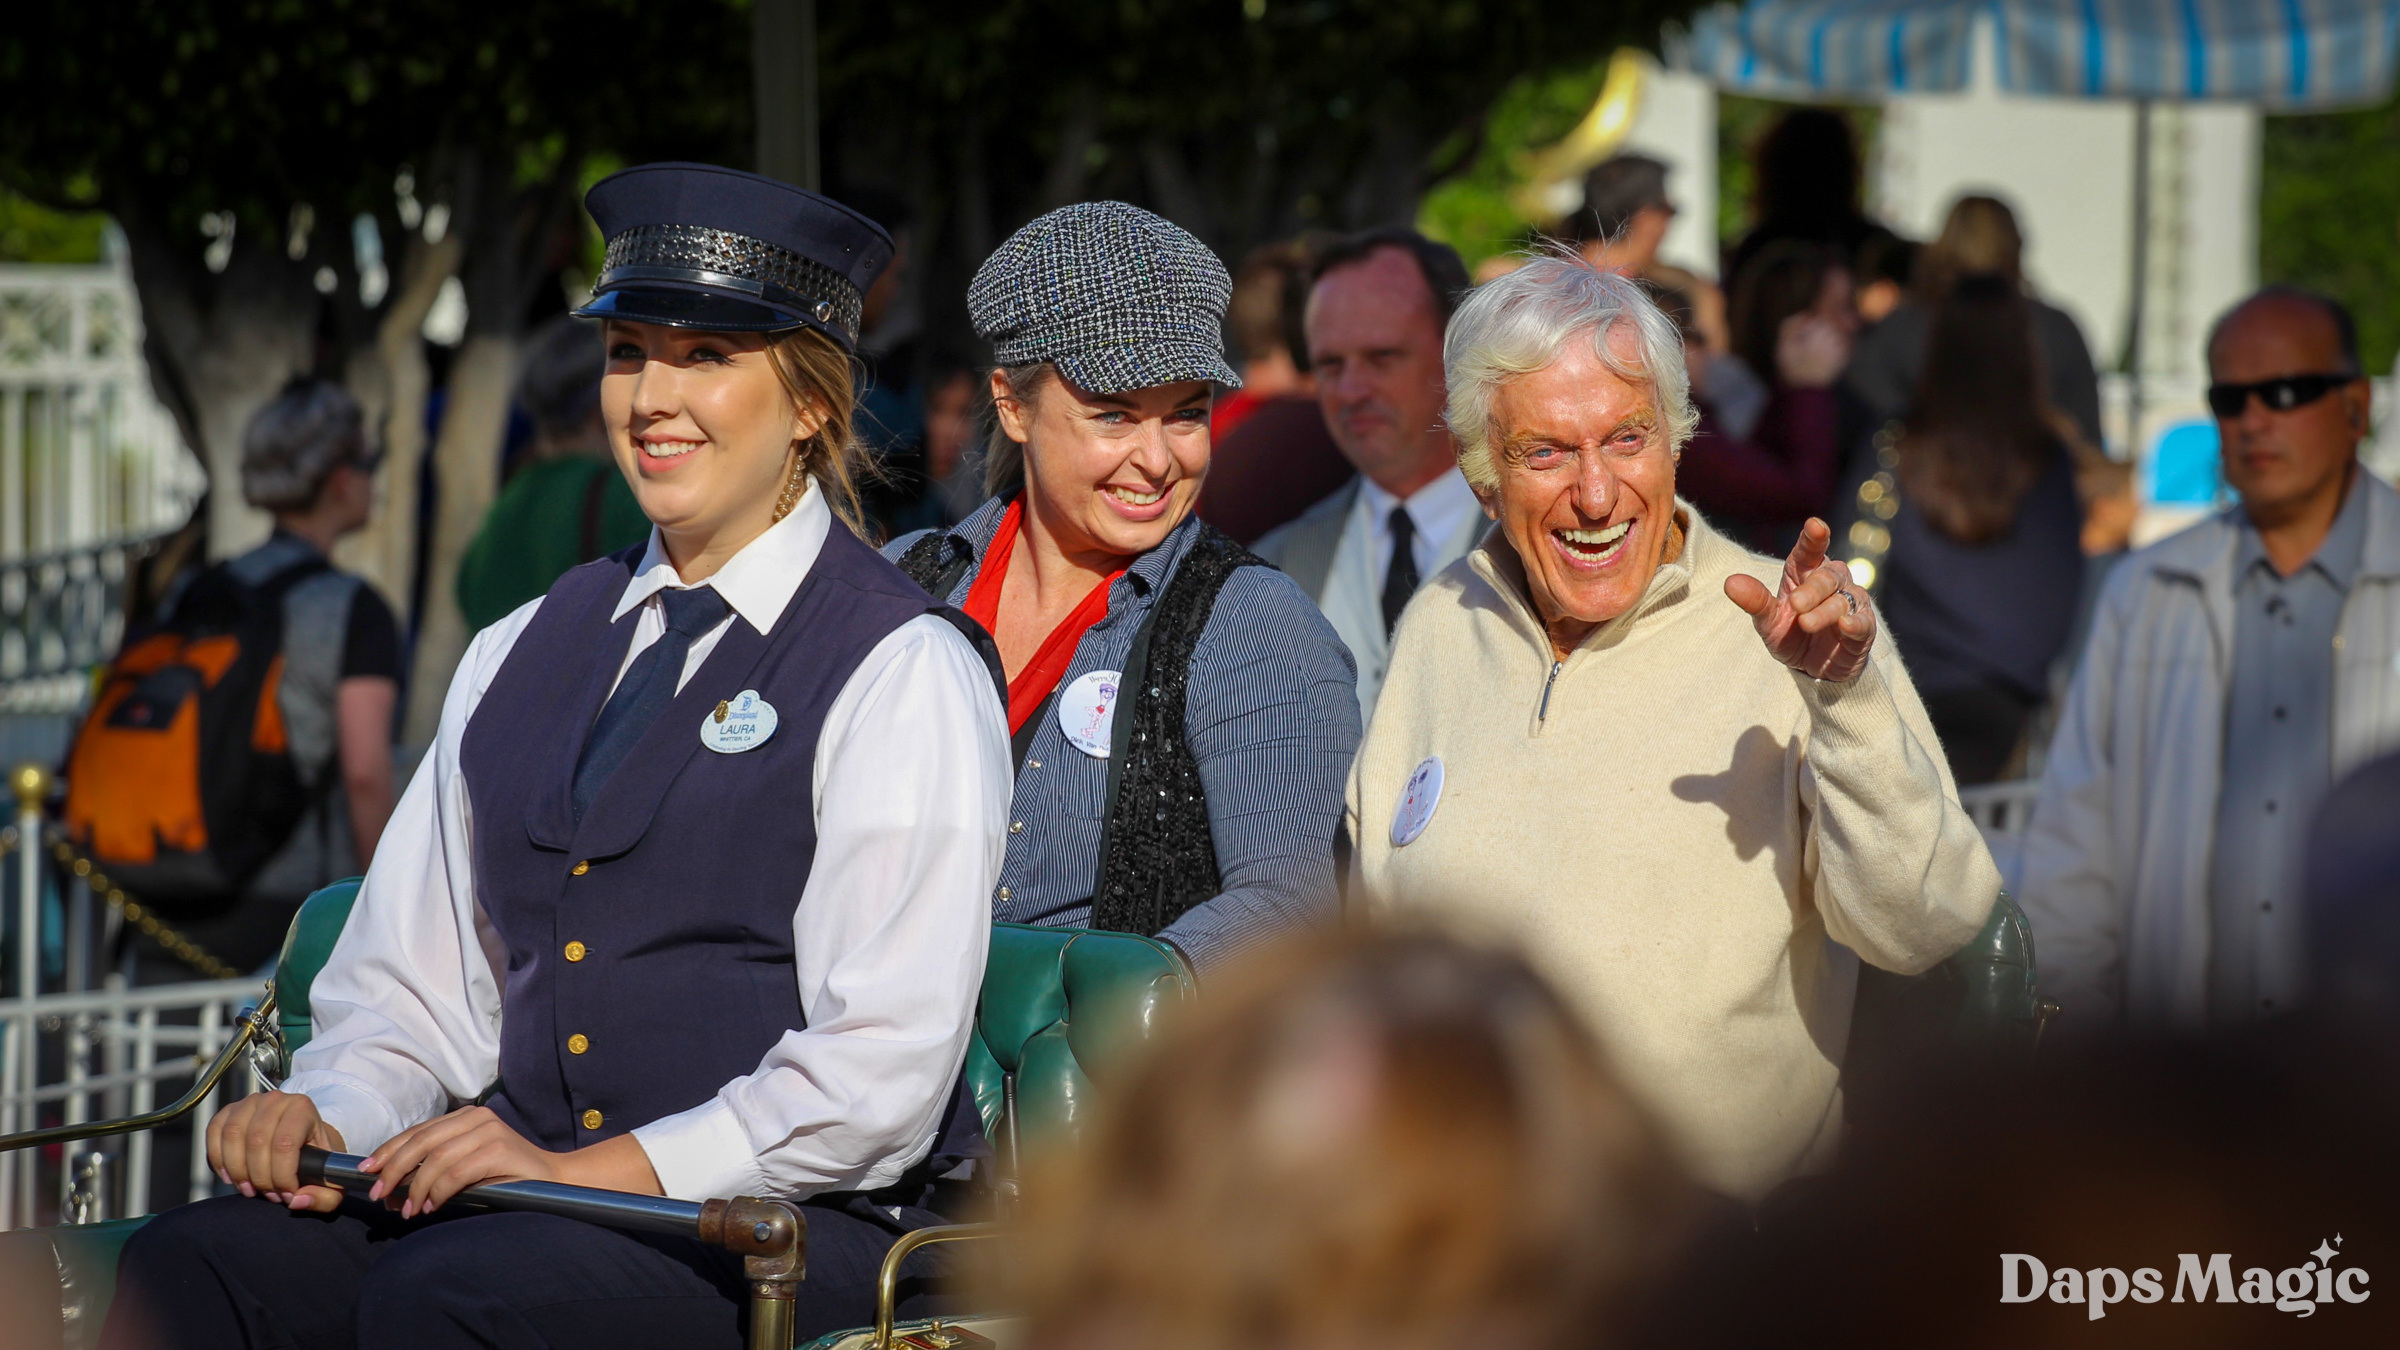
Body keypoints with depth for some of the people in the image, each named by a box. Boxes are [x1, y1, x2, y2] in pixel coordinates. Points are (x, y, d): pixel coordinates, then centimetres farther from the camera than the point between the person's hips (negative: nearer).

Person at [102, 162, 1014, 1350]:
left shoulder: (902, 673, -1)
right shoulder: (520, 655, 20)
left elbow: (879, 1077, -9)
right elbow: (416, 985, 18)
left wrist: (590, 1169, -18)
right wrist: (326, 1114, -4)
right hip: (527, 1200, 5)